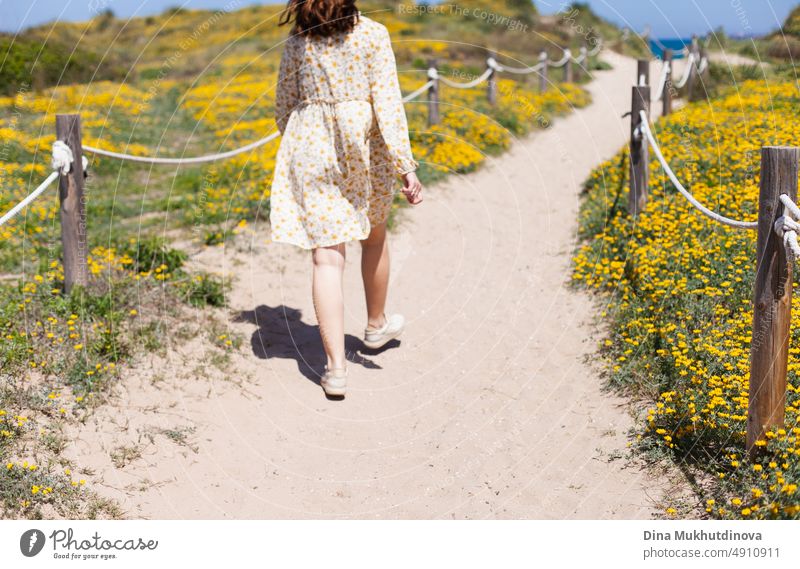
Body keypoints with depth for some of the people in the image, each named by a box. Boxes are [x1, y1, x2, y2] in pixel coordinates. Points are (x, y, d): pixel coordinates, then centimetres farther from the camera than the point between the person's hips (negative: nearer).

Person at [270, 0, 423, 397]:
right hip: (363, 145, -1)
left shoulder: (298, 40, 3)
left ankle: (335, 367, -10)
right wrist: (405, 165, -14)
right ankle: (376, 325, 43)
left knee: (326, 257, -3)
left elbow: (283, 104, 10)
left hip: (311, 148, 1)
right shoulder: (373, 34, -5)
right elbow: (387, 101, -12)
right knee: (374, 235, 24)